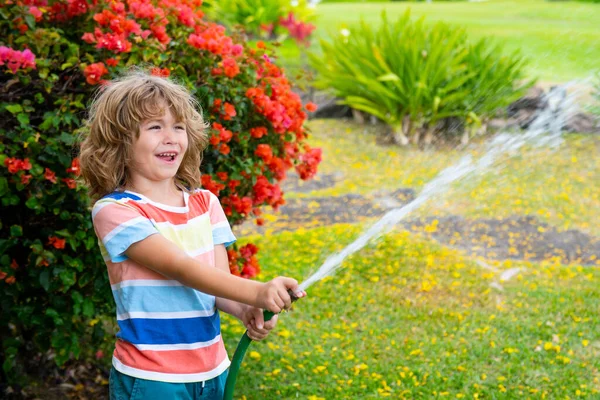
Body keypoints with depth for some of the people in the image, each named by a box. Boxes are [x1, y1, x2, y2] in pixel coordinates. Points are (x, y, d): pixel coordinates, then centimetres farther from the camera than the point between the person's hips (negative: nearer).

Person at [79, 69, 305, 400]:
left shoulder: (205, 204, 6)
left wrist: (246, 310, -22)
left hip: (212, 370, 5)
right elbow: (180, 268, -23)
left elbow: (220, 280, -1)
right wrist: (256, 292, -34)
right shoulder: (113, 211, -12)